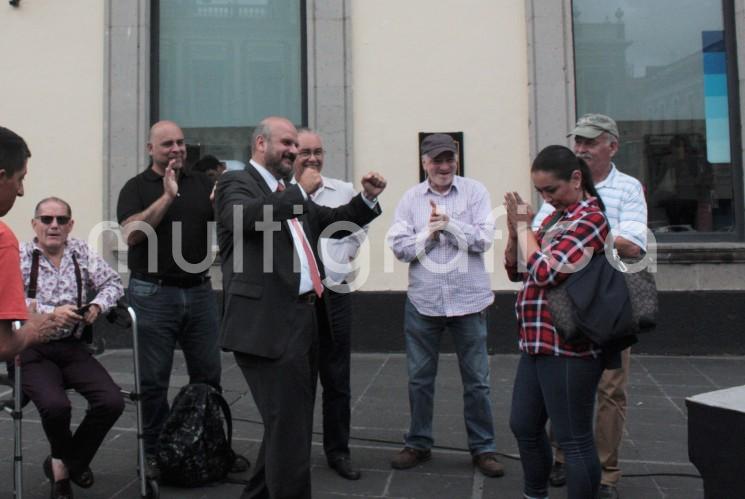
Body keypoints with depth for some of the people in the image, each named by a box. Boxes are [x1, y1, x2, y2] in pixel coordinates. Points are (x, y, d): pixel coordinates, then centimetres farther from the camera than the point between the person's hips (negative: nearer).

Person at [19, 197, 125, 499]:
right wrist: (51, 313, -24)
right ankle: (70, 459, 9)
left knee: (112, 402, -17)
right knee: (55, 406, -29)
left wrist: (97, 305, -12)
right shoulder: (18, 256, -3)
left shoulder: (82, 252, 7)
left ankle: (64, 463, 12)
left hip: (73, 347, 4)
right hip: (33, 351, -3)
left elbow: (113, 283, 7)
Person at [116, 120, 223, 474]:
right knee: (153, 379, 3)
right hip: (153, 294, -3)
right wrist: (167, 196, -17)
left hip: (199, 291, 3)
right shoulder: (136, 187, 1)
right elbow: (131, 233, -13)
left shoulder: (201, 182, 10)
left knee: (208, 374, 8)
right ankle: (155, 452, 16)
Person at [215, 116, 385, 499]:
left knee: (291, 423, 20)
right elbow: (248, 217, -23)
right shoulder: (235, 182, -2)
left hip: (305, 318, 9)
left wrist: (367, 197, 13)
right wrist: (300, 191, -14)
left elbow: (331, 221, 27)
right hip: (269, 324, -9)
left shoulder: (292, 194, 21)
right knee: (289, 428, -7)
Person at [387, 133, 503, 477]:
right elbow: (399, 247, -2)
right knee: (419, 378, 11)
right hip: (422, 301, 2)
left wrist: (448, 223, -17)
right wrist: (428, 232, -15)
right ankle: (418, 444, 27)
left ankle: (483, 448, 22)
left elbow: (484, 239, -9)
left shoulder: (475, 192, -1)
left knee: (476, 379, 7)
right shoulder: (411, 198, 4)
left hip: (468, 300, -1)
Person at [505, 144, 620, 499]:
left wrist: (525, 226, -9)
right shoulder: (557, 217, 15)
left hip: (568, 348, -10)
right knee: (524, 427, 19)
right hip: (538, 344, 10)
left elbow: (544, 272, -22)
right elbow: (516, 271, 17)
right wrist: (515, 231, 0)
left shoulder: (589, 218, -12)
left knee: (574, 440, 1)